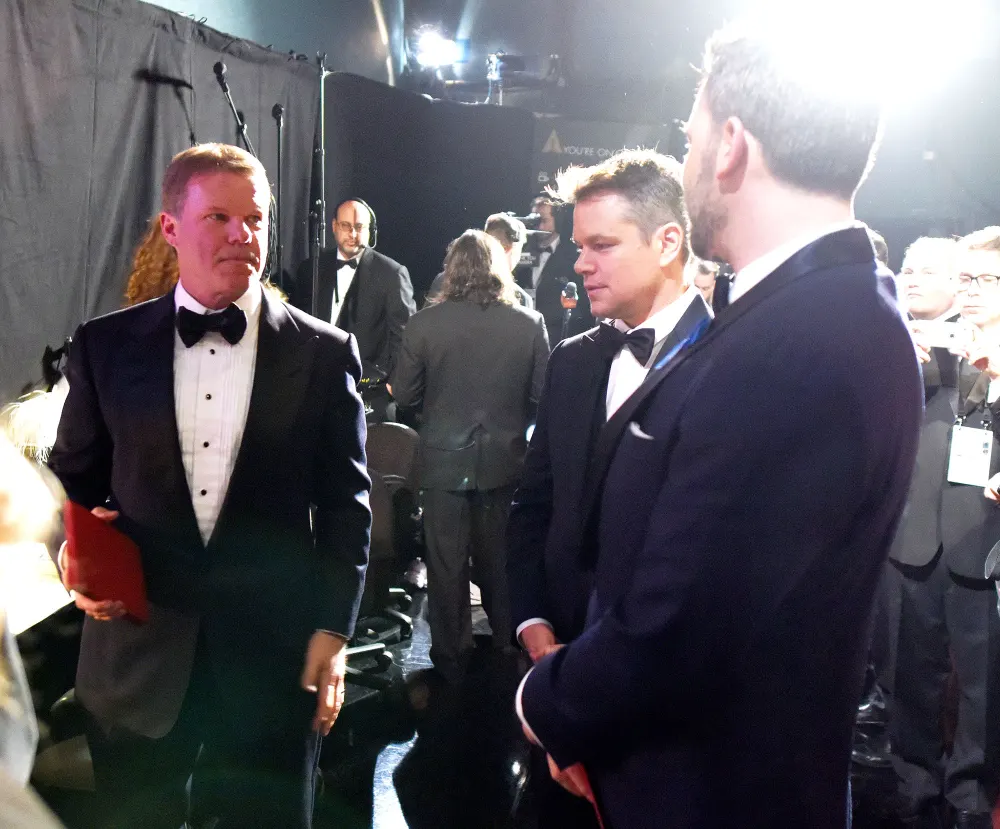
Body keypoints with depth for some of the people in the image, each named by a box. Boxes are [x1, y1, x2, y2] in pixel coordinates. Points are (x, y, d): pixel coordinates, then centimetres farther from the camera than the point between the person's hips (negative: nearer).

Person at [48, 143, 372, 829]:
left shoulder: (324, 353, -2)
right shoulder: (106, 344, 2)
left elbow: (346, 502, 0)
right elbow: (72, 475, 11)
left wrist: (334, 629, -3)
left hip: (276, 658, -1)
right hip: (137, 655, 2)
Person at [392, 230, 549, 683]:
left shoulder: (424, 323, -12)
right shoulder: (529, 323, -10)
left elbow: (404, 394, -6)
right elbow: (543, 395, -4)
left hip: (444, 459, -1)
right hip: (505, 460, 2)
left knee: (447, 564, 12)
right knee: (500, 560, 20)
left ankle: (451, 658, 23)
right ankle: (506, 646, 34)